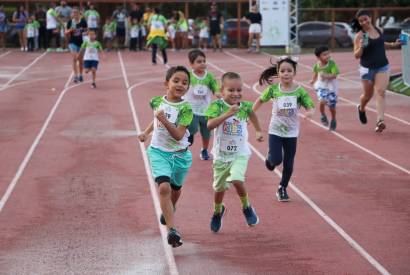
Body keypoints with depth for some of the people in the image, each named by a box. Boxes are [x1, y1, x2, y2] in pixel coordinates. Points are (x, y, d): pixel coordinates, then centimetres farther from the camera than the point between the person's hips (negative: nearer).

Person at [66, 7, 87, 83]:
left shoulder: (83, 21, -5)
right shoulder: (70, 22, -4)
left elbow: (86, 31, 5)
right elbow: (66, 32, 3)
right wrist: (70, 30, -18)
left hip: (81, 42, 1)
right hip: (73, 42, -1)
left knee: (80, 60, 12)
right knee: (74, 58, -14)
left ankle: (80, 75, 29)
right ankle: (75, 76, -16)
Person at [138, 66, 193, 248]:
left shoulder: (185, 109, -15)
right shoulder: (157, 102, -3)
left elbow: (178, 135, -23)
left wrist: (164, 120, -33)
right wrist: (146, 132, 9)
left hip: (180, 155, 0)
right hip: (158, 151, 0)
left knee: (175, 190, 20)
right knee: (164, 187, -20)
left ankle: (168, 211, 54)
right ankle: (171, 230, -24)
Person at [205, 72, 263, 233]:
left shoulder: (244, 106, -8)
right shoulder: (217, 105, -17)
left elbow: (251, 113, 18)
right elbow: (210, 125, -32)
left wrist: (258, 131, 29)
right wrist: (227, 113, -39)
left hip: (240, 154, 0)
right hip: (221, 154, 0)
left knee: (237, 180, -25)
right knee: (219, 187, 15)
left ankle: (246, 207, 2)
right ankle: (218, 211, 46)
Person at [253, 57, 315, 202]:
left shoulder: (299, 91, -10)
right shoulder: (273, 89, -8)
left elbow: (311, 107, -11)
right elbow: (260, 100, 7)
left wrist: (310, 112, -33)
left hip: (291, 132, 1)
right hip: (275, 131, -1)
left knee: (289, 164, 7)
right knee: (276, 160, -14)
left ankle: (282, 189, 27)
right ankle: (270, 159, 23)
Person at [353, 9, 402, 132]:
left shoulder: (379, 30, 3)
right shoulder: (359, 36, -11)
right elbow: (357, 55, -12)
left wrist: (393, 45, 12)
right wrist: (361, 47, -31)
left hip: (383, 67, 2)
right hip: (367, 69, -2)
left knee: (380, 92, -14)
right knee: (368, 94, 12)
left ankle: (380, 121, -21)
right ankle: (361, 109, 47)